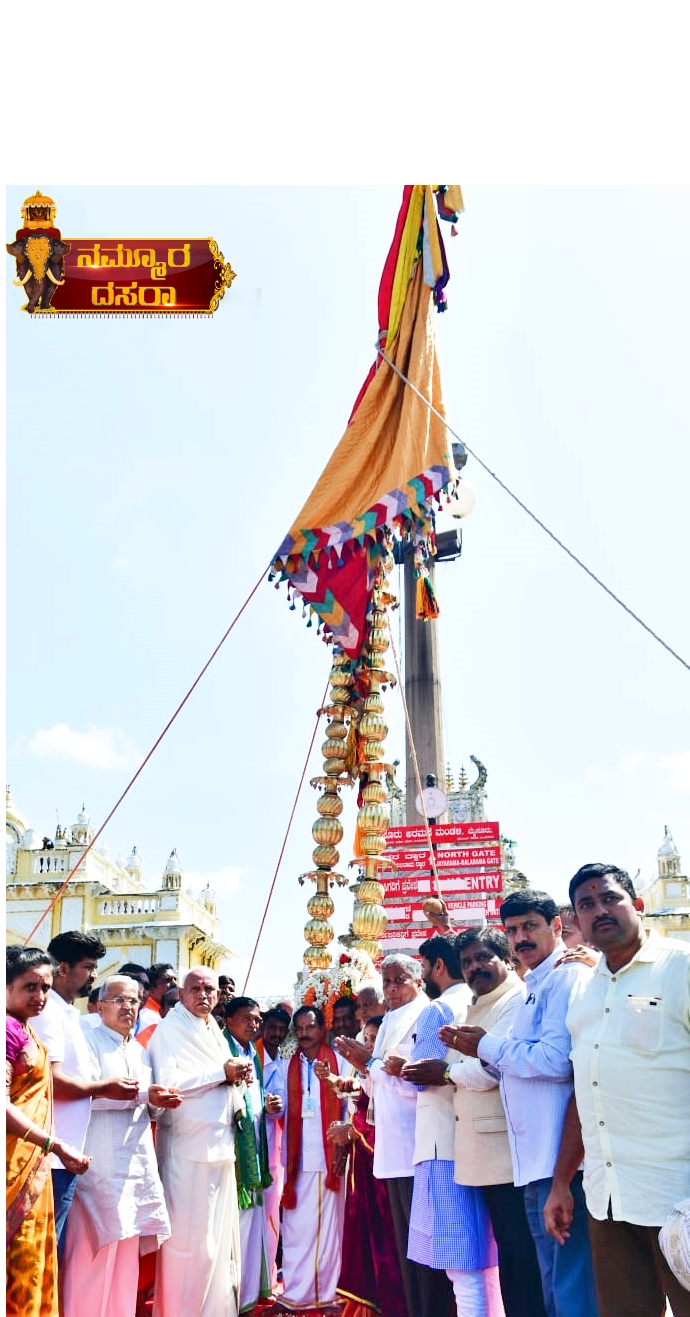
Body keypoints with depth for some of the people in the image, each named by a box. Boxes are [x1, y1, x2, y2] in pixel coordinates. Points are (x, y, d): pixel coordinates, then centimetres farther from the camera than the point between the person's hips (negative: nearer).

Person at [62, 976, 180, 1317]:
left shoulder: (139, 1051, 20)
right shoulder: (90, 1041, -3)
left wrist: (159, 1102, 0)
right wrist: (142, 1095, -20)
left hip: (136, 1158, 7)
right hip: (100, 1160, -7)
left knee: (128, 1243, 8)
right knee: (96, 1246, -8)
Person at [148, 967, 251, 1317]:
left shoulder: (214, 1032, 16)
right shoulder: (169, 1031, -9)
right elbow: (167, 1083, -21)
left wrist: (238, 1075, 0)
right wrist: (222, 1073, -18)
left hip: (221, 1143, 8)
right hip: (190, 1144, -8)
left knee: (221, 1232, 13)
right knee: (191, 1236, -4)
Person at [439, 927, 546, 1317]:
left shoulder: (518, 1000, -12)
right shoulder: (477, 1008, 19)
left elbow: (487, 1069, -22)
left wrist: (447, 1070, -5)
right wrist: (461, 1047, -3)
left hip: (510, 1154, -9)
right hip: (485, 1155, 9)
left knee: (522, 1258, -2)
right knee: (509, 1255, 16)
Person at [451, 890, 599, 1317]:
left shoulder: (568, 978, -11)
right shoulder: (535, 988, 20)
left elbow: (557, 1059, -23)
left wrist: (489, 1046, -10)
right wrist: (482, 1053, 7)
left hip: (560, 1158, -10)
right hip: (535, 1159, 10)